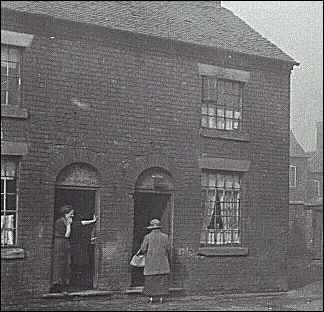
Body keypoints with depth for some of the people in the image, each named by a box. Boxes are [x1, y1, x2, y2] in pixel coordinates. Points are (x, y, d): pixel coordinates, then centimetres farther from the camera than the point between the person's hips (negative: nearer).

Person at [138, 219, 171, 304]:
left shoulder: (147, 237, -5)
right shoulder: (165, 237, -1)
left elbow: (143, 250, -6)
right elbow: (168, 250, 0)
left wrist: (139, 252, 17)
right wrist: (169, 261, 14)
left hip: (151, 262, -1)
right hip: (162, 262, 1)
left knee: (150, 280, 7)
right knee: (162, 280, 5)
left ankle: (151, 298, 6)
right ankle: (161, 298, 2)